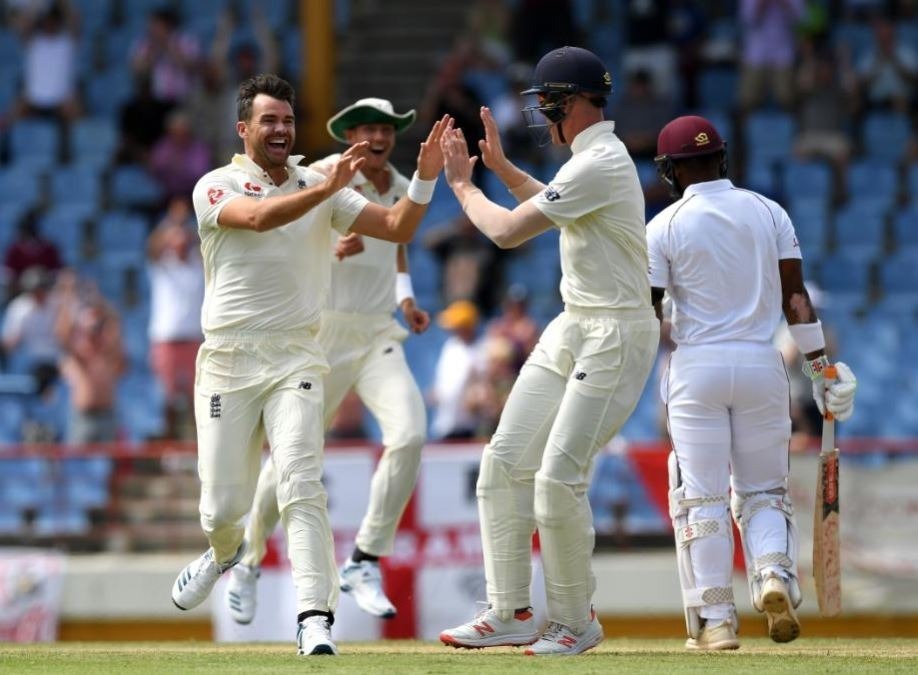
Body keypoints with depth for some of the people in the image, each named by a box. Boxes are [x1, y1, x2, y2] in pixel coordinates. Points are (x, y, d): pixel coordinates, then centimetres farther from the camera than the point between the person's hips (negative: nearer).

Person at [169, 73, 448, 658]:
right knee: (223, 505, 3)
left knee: (301, 485, -17)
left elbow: (397, 228, 1)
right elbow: (259, 217, -22)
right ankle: (225, 552, 40)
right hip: (228, 362, -1)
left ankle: (315, 620, -24)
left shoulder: (322, 189, 8)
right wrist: (329, 187, -34)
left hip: (295, 361, 1)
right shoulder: (217, 187, -1)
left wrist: (426, 178, -16)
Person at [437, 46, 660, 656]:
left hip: (616, 335, -10)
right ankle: (511, 613, 9)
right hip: (572, 330, 10)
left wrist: (462, 185, -2)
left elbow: (507, 231, -19)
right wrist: (501, 166, 25)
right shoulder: (597, 158, 13)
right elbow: (554, 210, 34)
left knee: (559, 477, -13)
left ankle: (576, 621, 2)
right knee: (506, 461, 5)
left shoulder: (599, 164, -20)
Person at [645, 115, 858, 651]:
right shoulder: (769, 213, 6)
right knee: (763, 491, 12)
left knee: (702, 499, 2)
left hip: (697, 366, -2)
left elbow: (645, 314, -4)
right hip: (762, 365, 3)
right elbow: (795, 295, 1)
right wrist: (821, 367, 3)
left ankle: (715, 619, -2)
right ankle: (775, 574, -16)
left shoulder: (666, 225, -2)